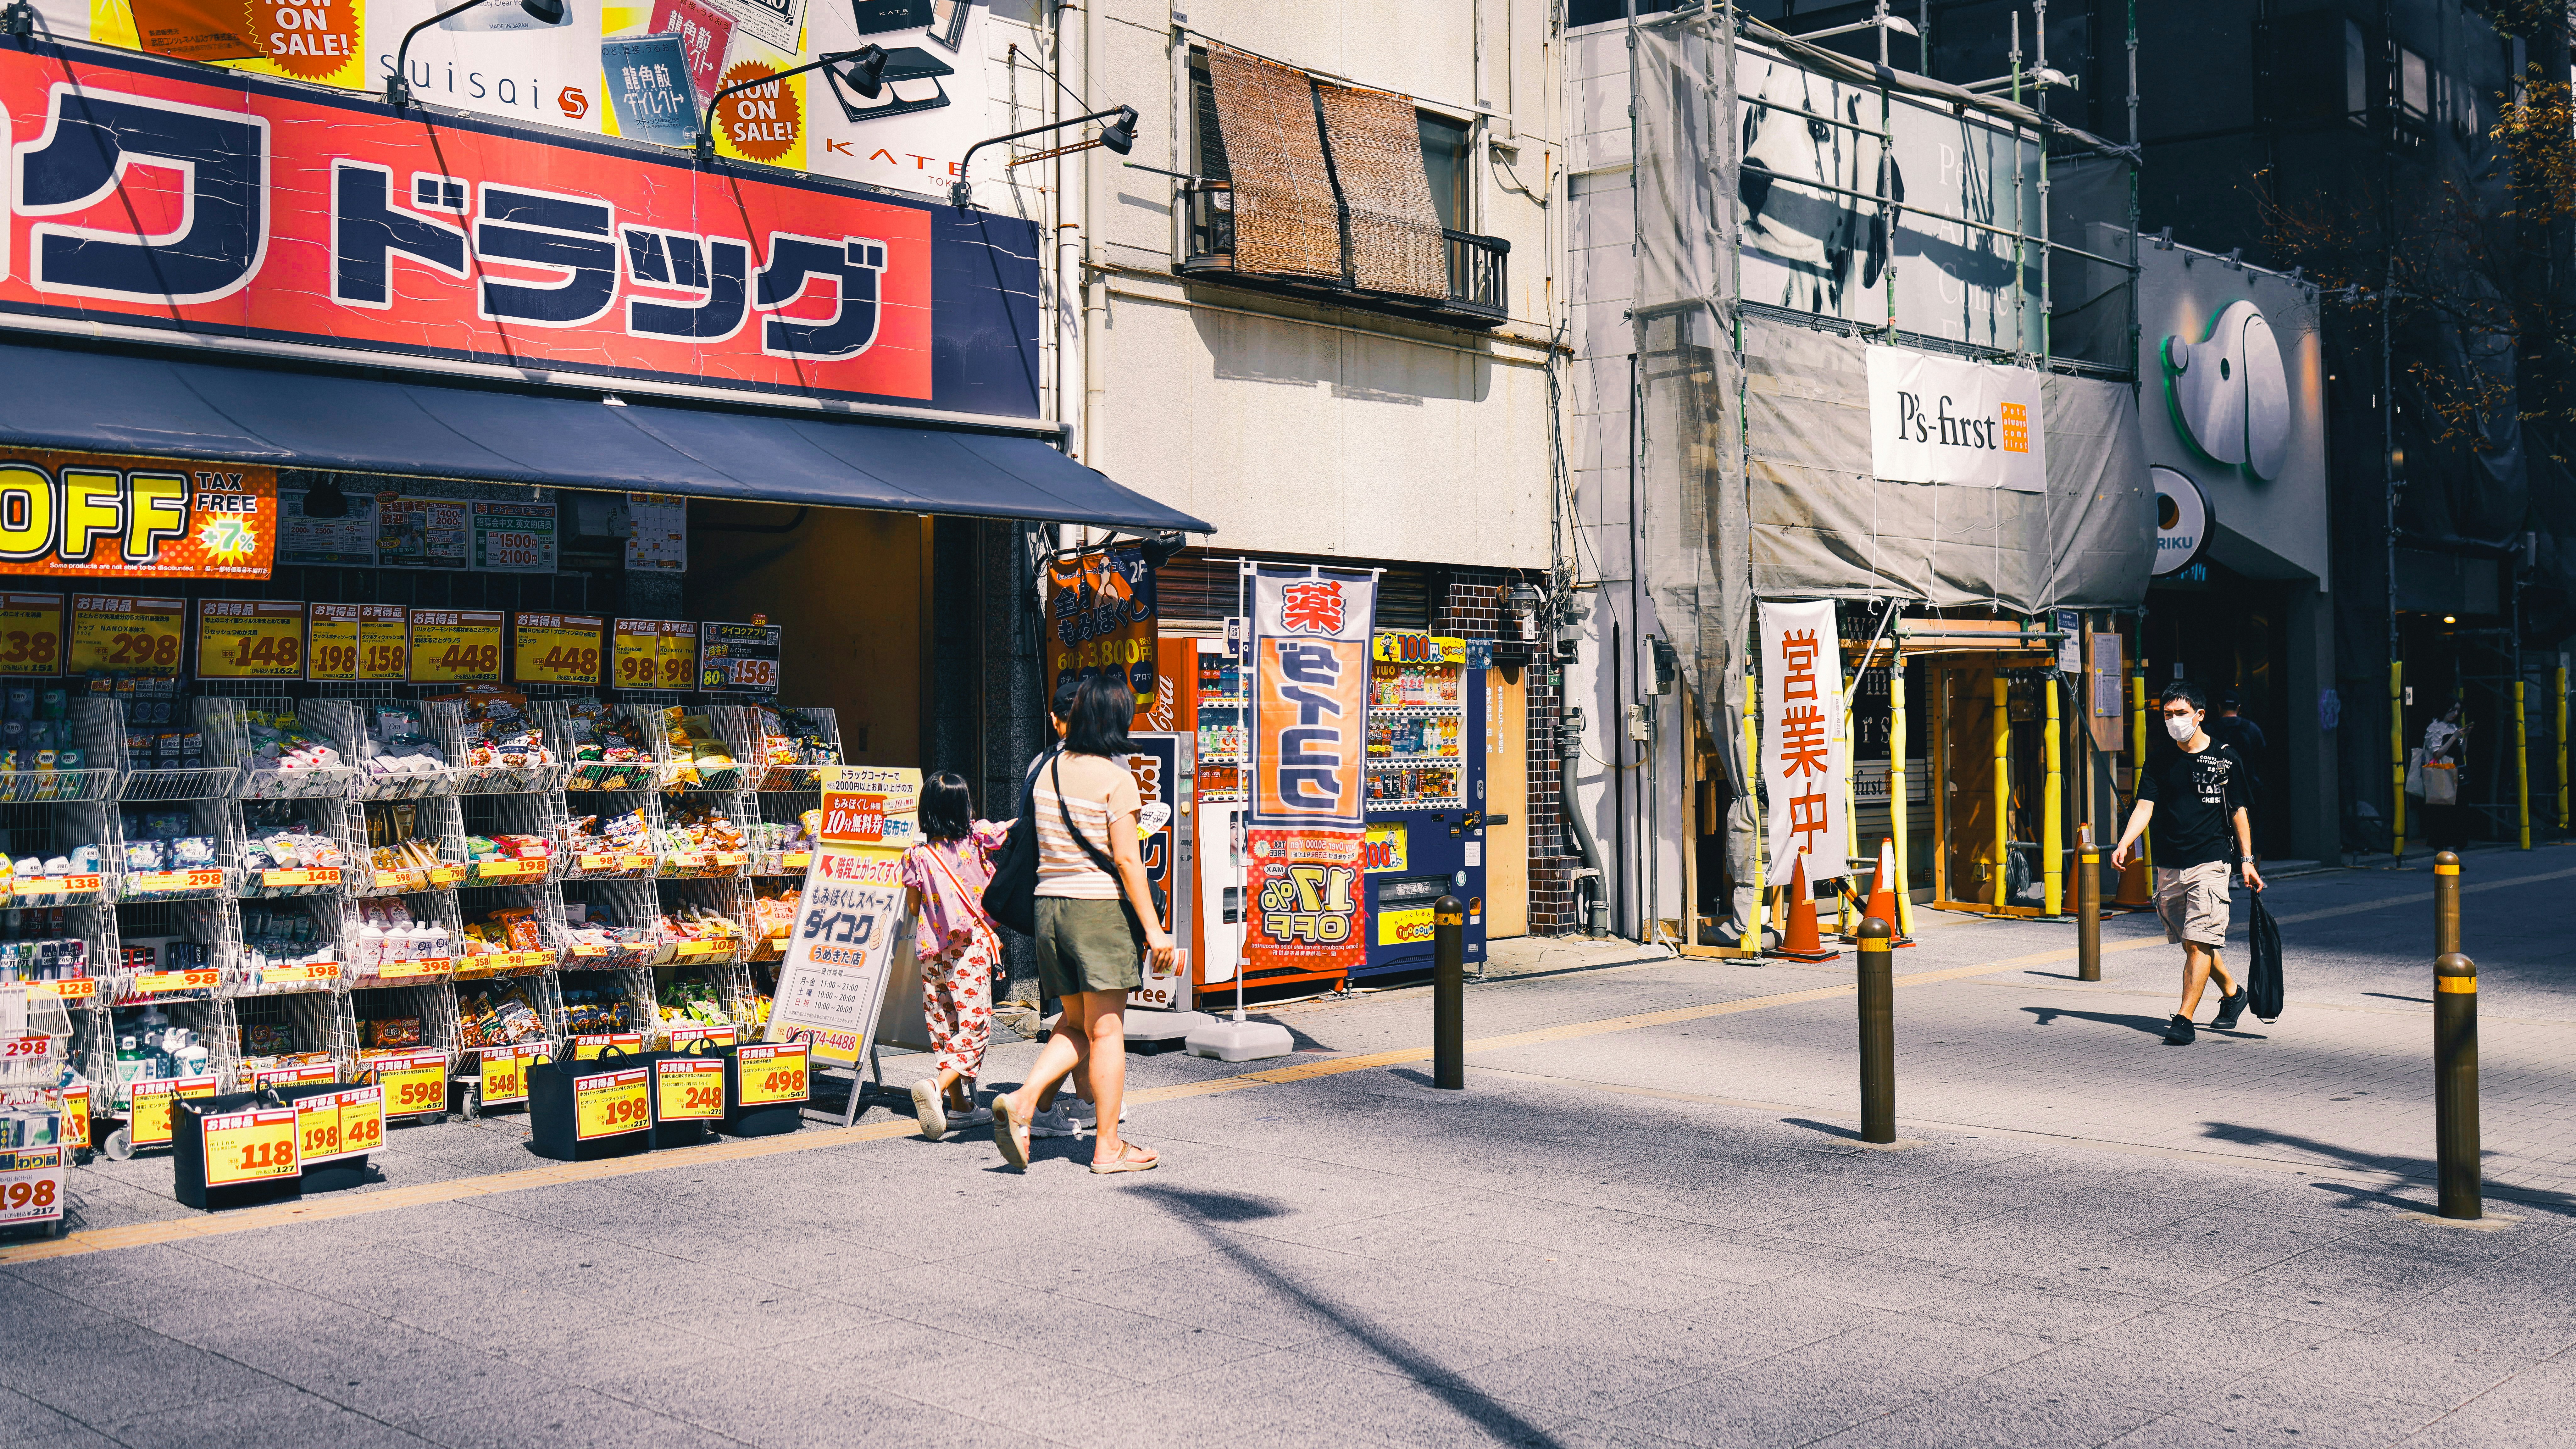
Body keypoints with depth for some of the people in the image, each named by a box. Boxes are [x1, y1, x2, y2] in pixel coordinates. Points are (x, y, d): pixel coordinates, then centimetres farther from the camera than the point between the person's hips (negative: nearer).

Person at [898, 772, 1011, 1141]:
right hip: (972, 949, -3)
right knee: (975, 1027, 0)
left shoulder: (917, 856, -3)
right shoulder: (977, 838, -6)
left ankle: (961, 1106, 17)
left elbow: (914, 910, 4)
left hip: (933, 953, 3)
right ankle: (935, 1086, -22)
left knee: (944, 1028, 13)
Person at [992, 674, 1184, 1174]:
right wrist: (1153, 929, -11)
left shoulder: (1049, 771, 9)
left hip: (1049, 903, 6)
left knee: (1077, 1023, 17)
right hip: (1099, 906, -6)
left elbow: (1043, 846, 13)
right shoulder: (1116, 778, -11)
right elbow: (1126, 859, -14)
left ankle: (1022, 1101, -1)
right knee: (1107, 1029, 2)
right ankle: (1108, 1147, 8)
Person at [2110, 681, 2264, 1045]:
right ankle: (2232, 993, 36)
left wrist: (2247, 860, 2)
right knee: (2191, 943, 13)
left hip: (2209, 864, -4)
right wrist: (2124, 844, -18)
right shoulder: (2159, 760, 7)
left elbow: (2239, 812, 7)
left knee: (2199, 942, -12)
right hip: (2169, 865, 4)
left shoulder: (2226, 759, 1)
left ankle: (2184, 1019, -11)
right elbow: (2145, 808, -1)